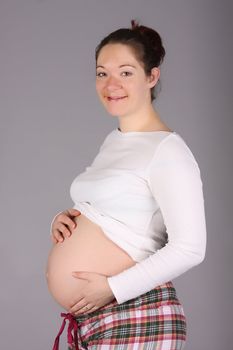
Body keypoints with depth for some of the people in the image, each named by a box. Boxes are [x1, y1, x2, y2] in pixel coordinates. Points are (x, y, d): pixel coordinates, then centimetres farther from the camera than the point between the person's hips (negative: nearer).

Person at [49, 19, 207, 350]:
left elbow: (189, 248, -20)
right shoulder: (113, 140, 13)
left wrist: (113, 288, -18)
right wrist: (62, 220, 2)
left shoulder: (167, 149, -13)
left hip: (138, 320, -8)